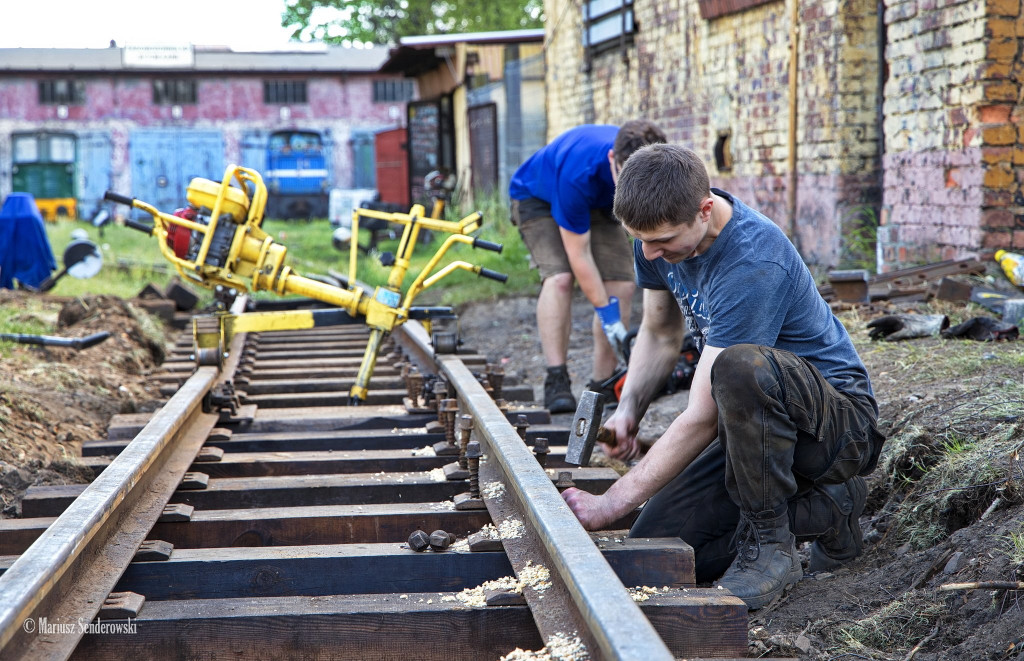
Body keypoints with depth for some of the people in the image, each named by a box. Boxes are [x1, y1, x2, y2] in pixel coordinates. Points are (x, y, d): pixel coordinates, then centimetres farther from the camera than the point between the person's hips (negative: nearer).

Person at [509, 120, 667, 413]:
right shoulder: (578, 173, -43)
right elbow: (579, 255, -34)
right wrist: (606, 313, -29)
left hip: (598, 203, 5)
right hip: (537, 198, -5)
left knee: (622, 285, -11)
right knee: (559, 277, -28)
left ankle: (602, 386, -5)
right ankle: (556, 381, -23)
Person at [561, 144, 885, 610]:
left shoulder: (752, 264, -30)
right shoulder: (660, 234, -4)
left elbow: (703, 418, -28)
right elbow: (659, 335, 14)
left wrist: (611, 503, -24)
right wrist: (627, 411, -5)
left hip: (841, 421, -8)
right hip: (757, 425, 8)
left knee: (740, 365, -40)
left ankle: (768, 542, -20)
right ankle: (823, 510, 8)